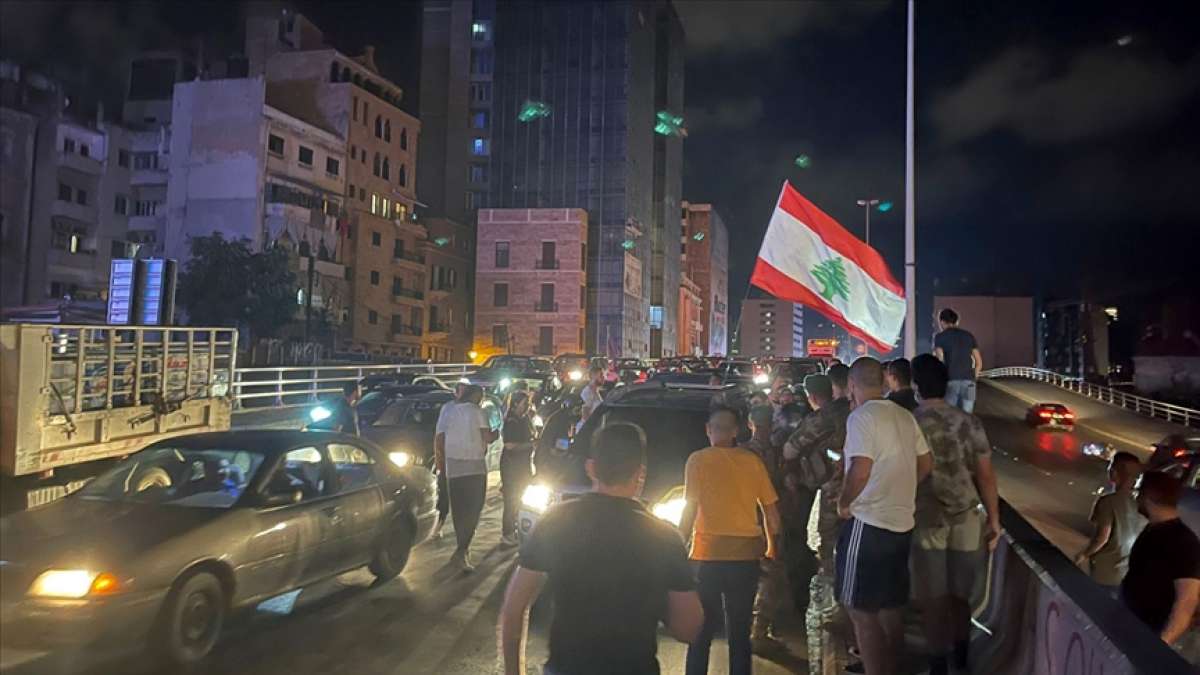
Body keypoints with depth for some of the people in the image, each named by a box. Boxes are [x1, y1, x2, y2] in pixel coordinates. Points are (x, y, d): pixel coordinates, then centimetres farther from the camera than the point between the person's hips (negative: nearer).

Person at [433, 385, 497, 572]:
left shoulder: (450, 412, 11)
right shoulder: (477, 412, -3)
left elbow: (438, 439, 11)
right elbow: (487, 438, -9)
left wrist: (440, 462, 20)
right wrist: (494, 434, 12)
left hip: (453, 468, 5)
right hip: (475, 467, -5)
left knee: (459, 510, 13)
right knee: (473, 510, -2)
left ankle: (463, 549, 22)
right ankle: (460, 553, -15)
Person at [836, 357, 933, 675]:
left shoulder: (862, 416, -15)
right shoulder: (904, 415, 9)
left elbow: (860, 470, -24)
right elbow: (926, 464, 15)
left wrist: (844, 502, -9)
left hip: (869, 524, -8)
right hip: (902, 522, 8)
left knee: (862, 612, 0)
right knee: (890, 609, 18)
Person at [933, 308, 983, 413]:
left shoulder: (940, 337, 4)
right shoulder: (969, 335, 17)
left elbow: (939, 360, -8)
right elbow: (979, 362, 14)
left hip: (950, 381, -3)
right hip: (968, 381, 3)